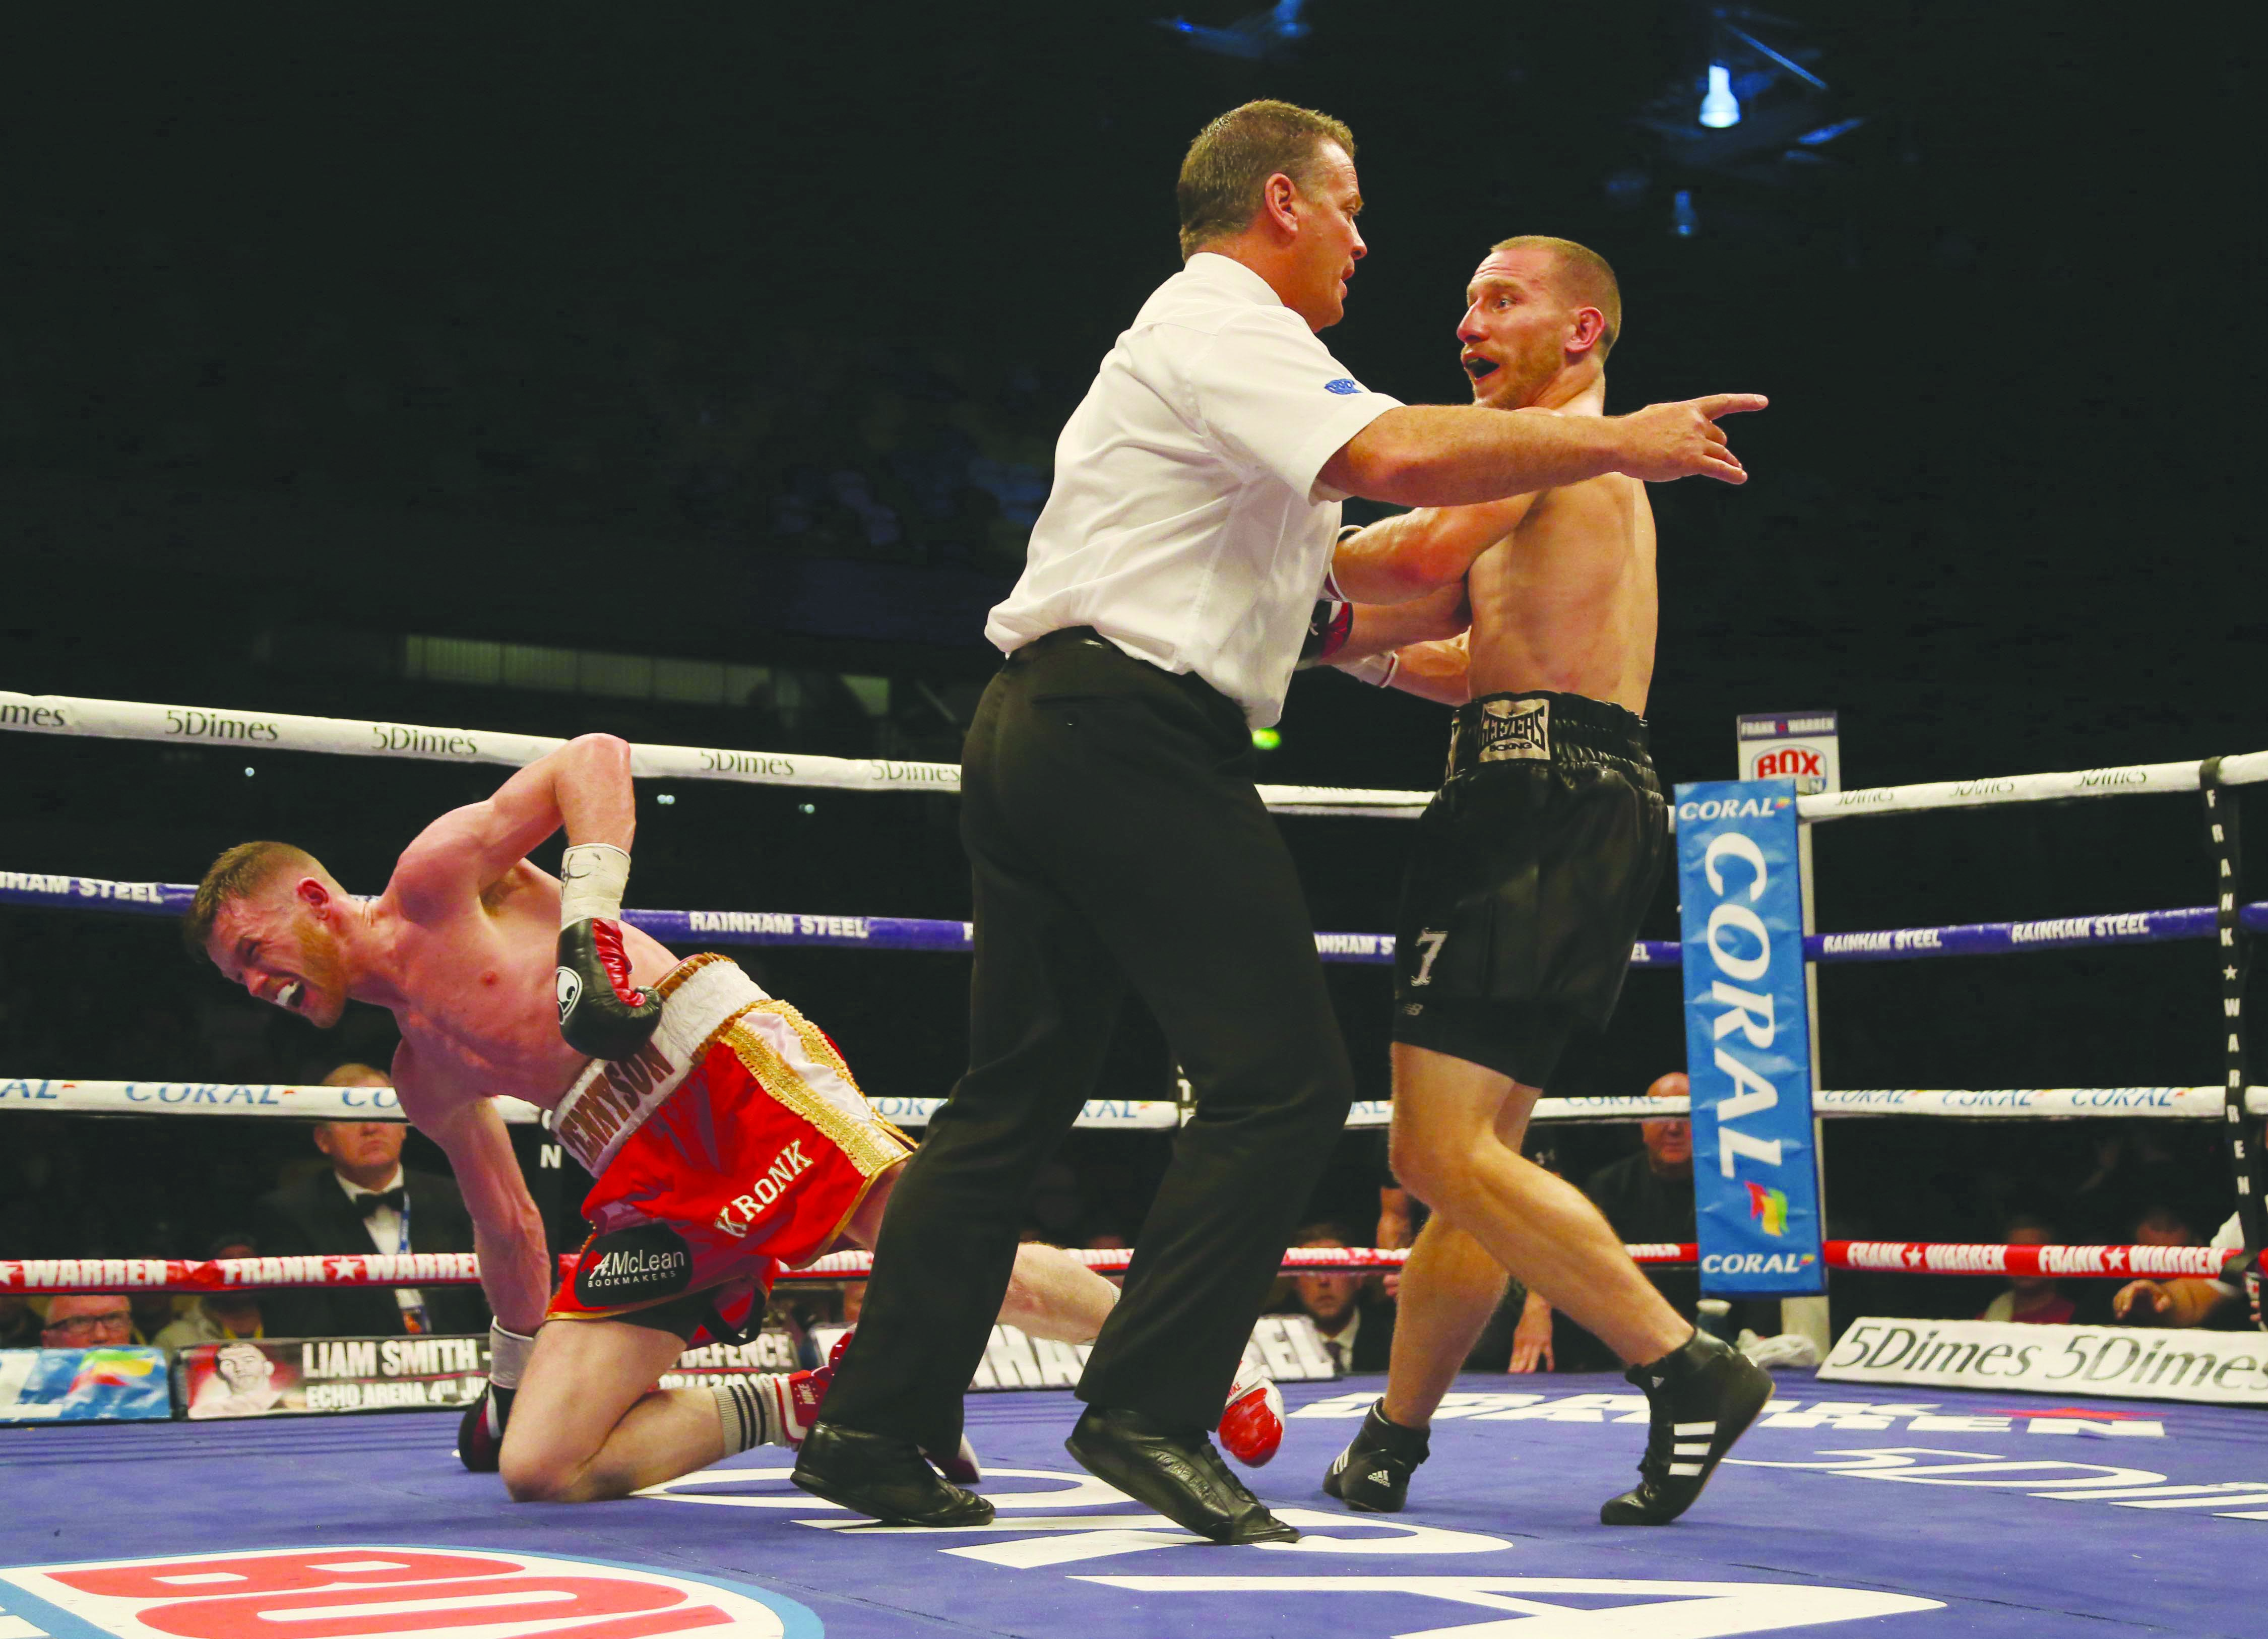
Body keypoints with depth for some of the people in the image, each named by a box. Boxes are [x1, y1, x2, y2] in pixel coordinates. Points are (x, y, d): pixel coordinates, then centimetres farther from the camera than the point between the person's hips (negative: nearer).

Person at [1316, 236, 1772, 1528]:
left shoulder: (1553, 433, -2)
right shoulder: (1600, 472, 29)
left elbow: (1427, 553, -19)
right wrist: (1353, 640, 20)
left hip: (1544, 803, -11)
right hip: (1574, 815, 11)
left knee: (1445, 1154, -16)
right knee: (1475, 1155, 12)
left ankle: (1688, 1371, -15)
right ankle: (1393, 1440, 18)